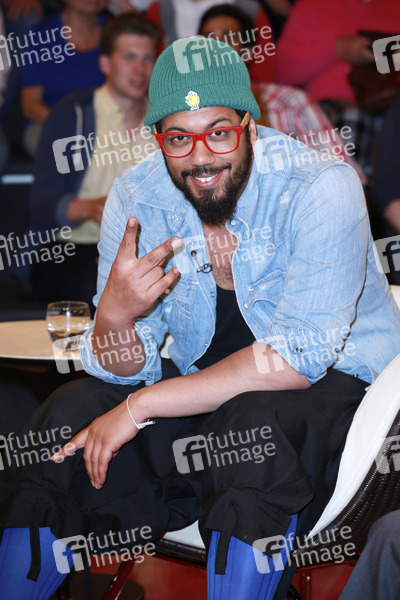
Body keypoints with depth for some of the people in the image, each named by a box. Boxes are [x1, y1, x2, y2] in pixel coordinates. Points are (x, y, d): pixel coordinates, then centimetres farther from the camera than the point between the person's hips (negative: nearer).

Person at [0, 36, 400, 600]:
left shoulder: (320, 189, -22)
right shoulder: (136, 198, -8)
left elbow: (299, 357, -26)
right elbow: (128, 370, -7)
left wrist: (140, 407, -27)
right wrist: (114, 317, -33)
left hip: (332, 379, -4)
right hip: (207, 381, 5)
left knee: (255, 423, -36)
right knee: (70, 414, -14)